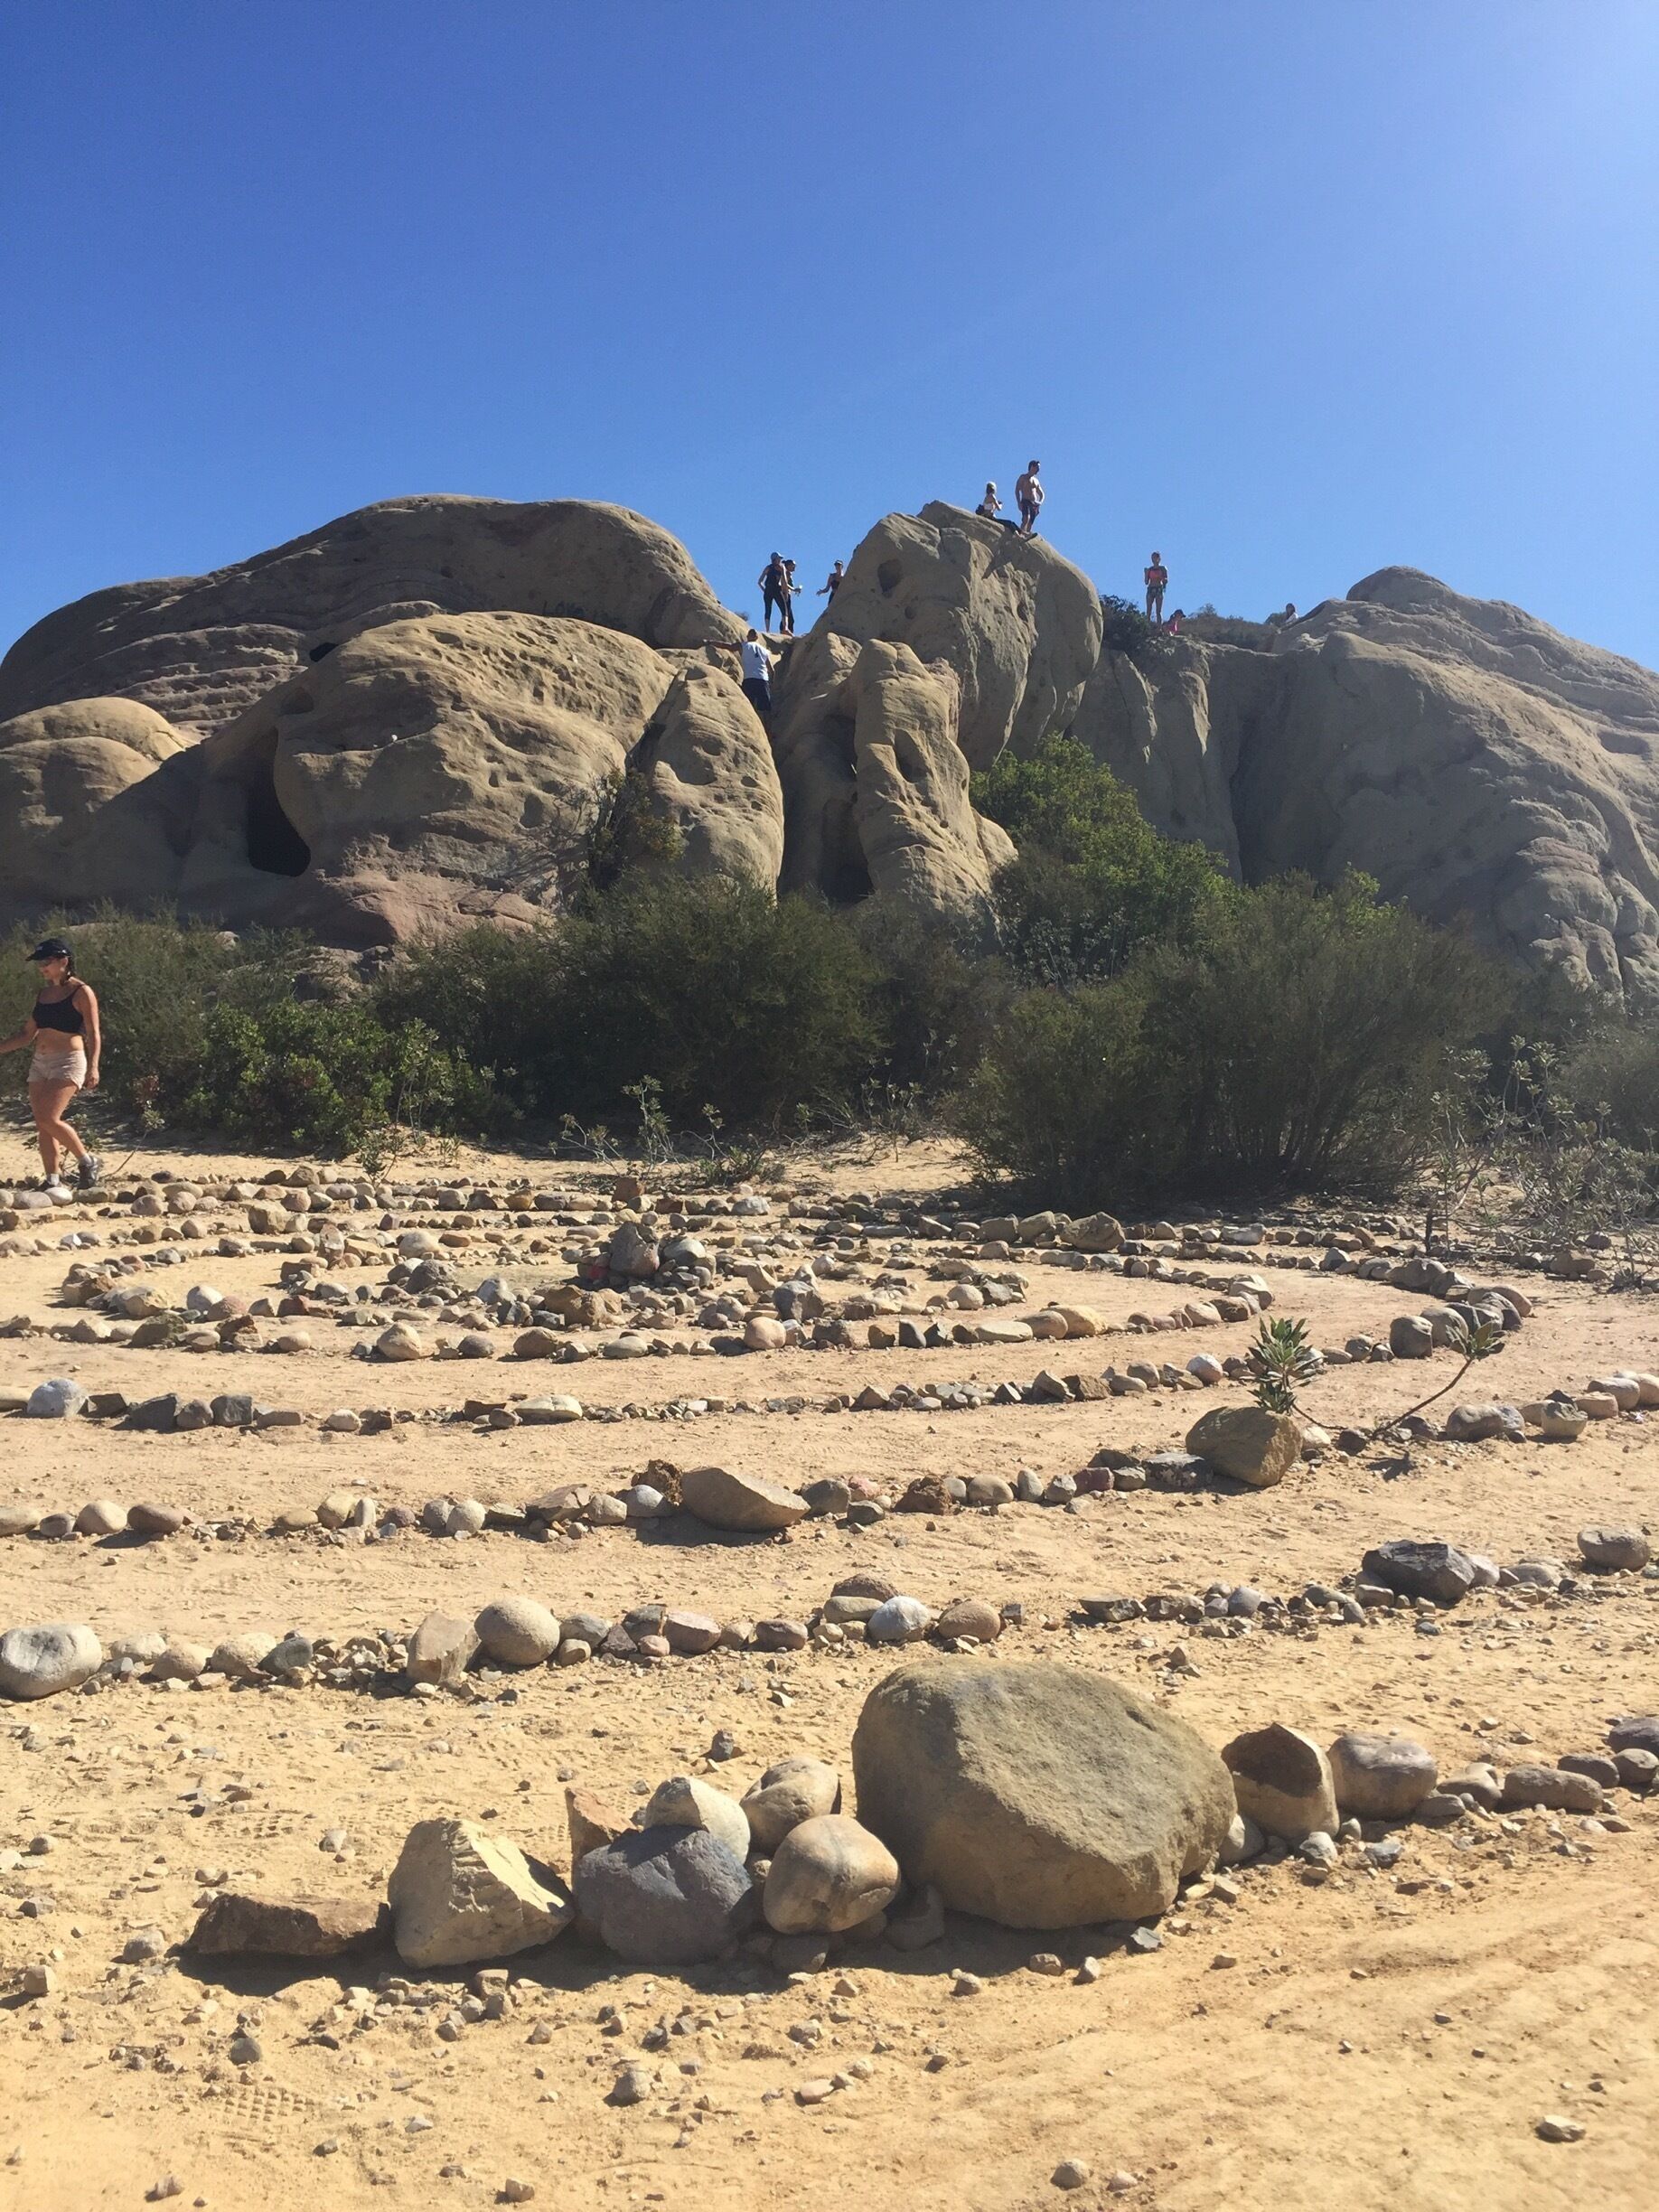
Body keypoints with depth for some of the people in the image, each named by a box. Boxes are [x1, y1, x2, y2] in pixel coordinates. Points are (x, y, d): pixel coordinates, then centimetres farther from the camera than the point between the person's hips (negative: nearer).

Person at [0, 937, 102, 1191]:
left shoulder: (81, 993, -5)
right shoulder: (45, 993, 15)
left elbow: (94, 1034, -10)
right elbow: (28, 1033, 21)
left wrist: (92, 1067, -21)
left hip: (69, 1061, -7)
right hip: (40, 1063, 7)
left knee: (49, 1118, -19)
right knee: (42, 1125, 2)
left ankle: (88, 1161, -3)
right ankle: (53, 1182, 6)